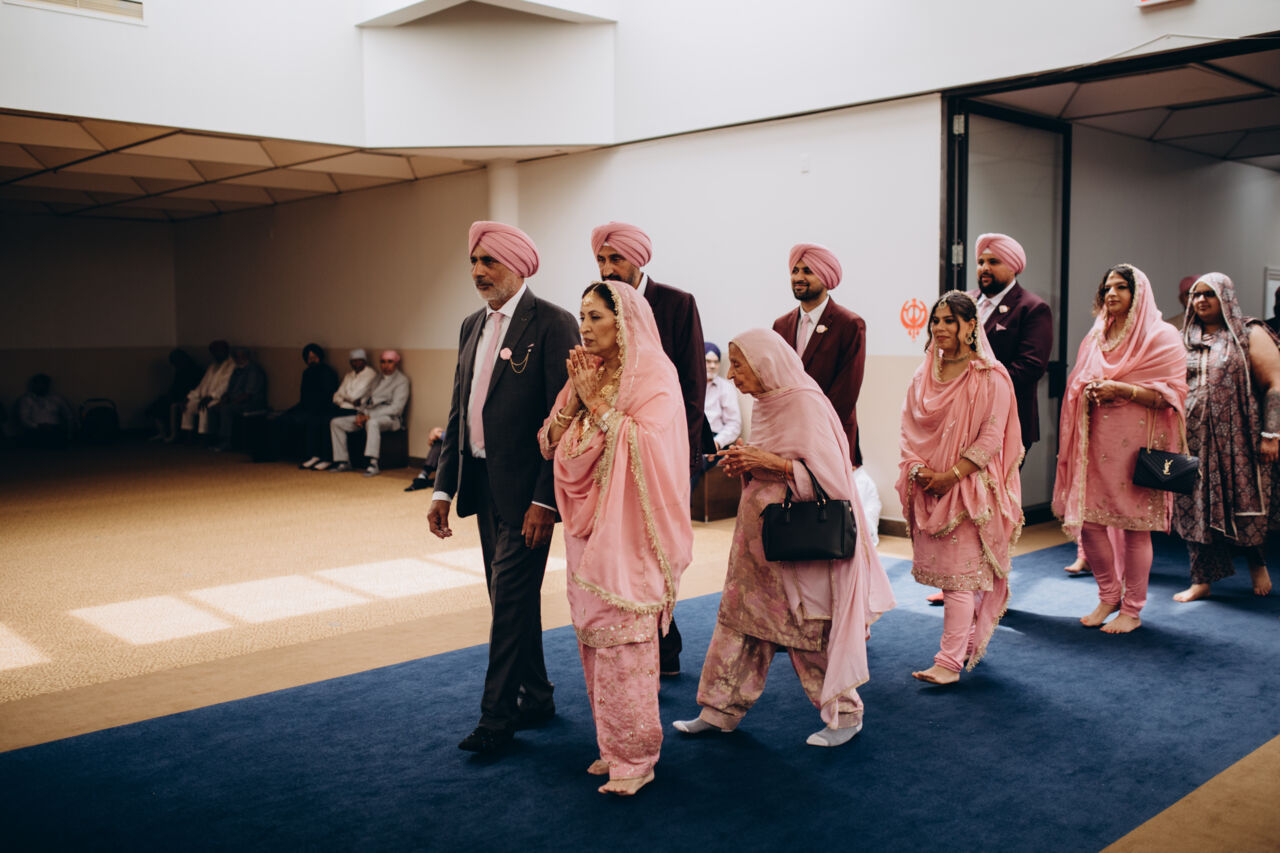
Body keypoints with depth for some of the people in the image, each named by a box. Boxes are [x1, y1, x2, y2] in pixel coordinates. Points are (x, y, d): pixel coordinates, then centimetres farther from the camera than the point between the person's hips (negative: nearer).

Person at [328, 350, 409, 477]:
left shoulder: (402, 380, -1)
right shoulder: (377, 379, 22)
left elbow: (396, 408, -12)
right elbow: (366, 399, 21)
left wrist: (370, 416, -18)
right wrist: (360, 414, -2)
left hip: (389, 418, -8)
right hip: (368, 415, 8)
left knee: (372, 423, -42)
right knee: (336, 422, -3)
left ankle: (373, 464, -44)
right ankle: (343, 462, -4)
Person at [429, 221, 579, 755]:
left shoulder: (552, 324, -11)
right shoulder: (472, 326, 13)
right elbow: (459, 412, 15)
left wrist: (545, 499, -19)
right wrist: (444, 488, 10)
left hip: (526, 488, -8)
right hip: (483, 484, 8)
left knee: (511, 598, -4)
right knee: (510, 597, 15)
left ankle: (496, 717, 8)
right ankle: (536, 698, 30)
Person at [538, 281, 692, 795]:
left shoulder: (653, 376, -7)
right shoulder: (584, 373, 12)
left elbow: (644, 445, -19)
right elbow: (551, 445, 8)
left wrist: (596, 401, -14)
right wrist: (574, 399, -6)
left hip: (630, 528, -7)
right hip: (587, 525, 7)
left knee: (623, 638, -6)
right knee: (593, 637, 10)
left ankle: (636, 756, 6)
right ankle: (612, 744, 23)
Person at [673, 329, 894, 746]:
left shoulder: (806, 404, -16)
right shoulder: (765, 406, 10)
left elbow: (828, 474, -19)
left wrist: (769, 462, -22)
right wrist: (745, 464, 2)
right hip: (759, 532, 8)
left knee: (809, 632, 2)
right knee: (739, 617, 10)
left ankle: (845, 714, 20)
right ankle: (720, 711, 21)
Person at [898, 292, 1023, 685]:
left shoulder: (990, 377, -7)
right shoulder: (924, 375, 10)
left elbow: (992, 437, -11)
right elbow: (910, 428, 10)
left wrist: (952, 475, -17)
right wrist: (917, 468, -6)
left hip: (969, 486, -6)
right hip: (929, 488, 6)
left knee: (959, 571, -7)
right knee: (942, 569, 12)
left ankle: (951, 660, -5)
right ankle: (969, 641, 30)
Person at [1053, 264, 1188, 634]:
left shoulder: (1162, 336, -1)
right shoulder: (1095, 336, 17)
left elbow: (1171, 394, -8)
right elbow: (1076, 383, 23)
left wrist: (1122, 389, -19)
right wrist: (1088, 392, 3)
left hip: (1137, 443, -5)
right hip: (1096, 441, 5)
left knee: (1134, 526, -2)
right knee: (1086, 518, 2)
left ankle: (1133, 609, 11)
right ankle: (1109, 595, 21)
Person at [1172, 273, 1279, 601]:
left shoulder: (1250, 335, 0)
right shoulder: (1186, 340, 13)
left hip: (1237, 438, -4)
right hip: (1194, 439, 4)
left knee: (1243, 506, 2)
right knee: (1197, 509, 2)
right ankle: (1202, 580, 10)